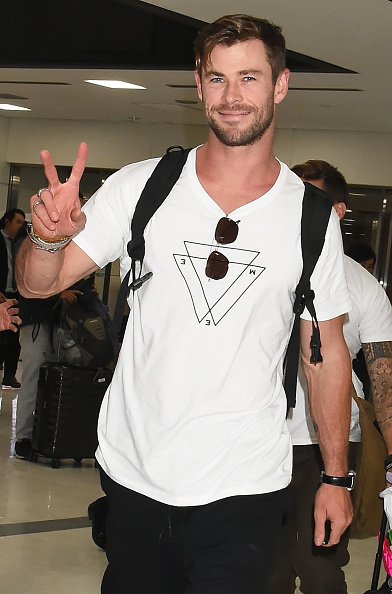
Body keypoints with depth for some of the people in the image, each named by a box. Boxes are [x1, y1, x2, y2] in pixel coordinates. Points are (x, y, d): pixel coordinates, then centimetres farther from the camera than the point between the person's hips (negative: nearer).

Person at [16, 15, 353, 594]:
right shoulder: (140, 187, -2)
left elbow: (325, 350, 5)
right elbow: (37, 284, -2)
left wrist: (337, 478, 5)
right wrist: (49, 237, -25)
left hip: (243, 489, -1)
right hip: (133, 474, 1)